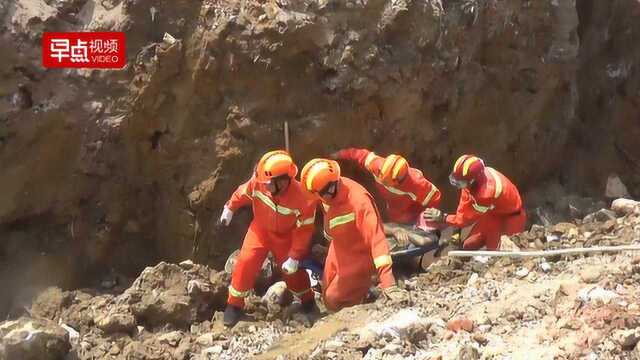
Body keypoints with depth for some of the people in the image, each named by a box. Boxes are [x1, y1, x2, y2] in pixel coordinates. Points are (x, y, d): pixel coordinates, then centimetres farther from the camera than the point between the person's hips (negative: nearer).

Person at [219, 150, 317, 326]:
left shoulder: (304, 199, -35)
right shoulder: (258, 182, -31)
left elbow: (303, 232, -23)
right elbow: (243, 193, -6)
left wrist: (294, 258, -21)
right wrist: (229, 208, 5)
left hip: (285, 236, -2)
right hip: (260, 229, 2)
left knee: (292, 270, 7)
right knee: (246, 262, -9)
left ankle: (307, 300, 36)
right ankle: (234, 304, 9)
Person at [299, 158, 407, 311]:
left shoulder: (359, 199, -36)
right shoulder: (327, 196, -15)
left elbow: (376, 236, -42)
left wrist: (387, 281, -47)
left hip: (358, 258, -7)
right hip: (338, 252, 7)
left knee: (334, 302, 0)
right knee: (328, 295, 20)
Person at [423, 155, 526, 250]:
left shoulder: (488, 191, -40)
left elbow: (468, 217, -27)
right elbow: (465, 205, -6)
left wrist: (443, 217, -23)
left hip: (510, 217, -7)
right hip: (493, 212, 7)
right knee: (468, 246, 5)